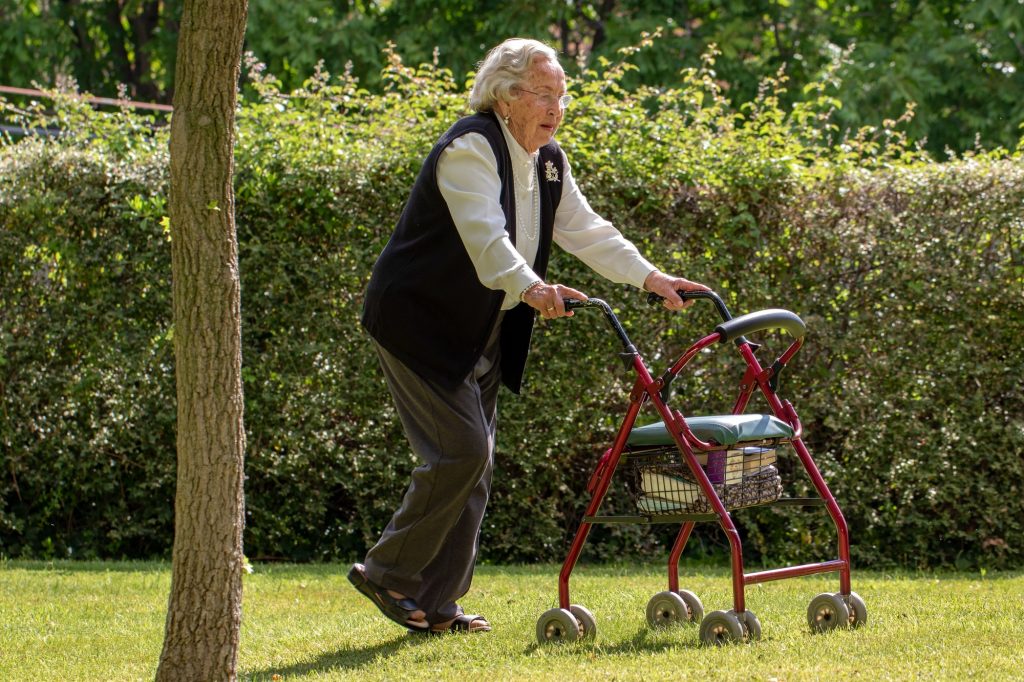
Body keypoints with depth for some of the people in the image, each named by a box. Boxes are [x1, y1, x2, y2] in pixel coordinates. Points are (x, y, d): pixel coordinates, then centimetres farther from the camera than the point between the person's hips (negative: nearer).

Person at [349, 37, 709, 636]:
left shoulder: (548, 161, 7)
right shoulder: (470, 149, -20)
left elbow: (586, 230, 9)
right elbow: (486, 237, -34)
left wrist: (651, 277, -3)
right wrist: (532, 289, -50)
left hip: (481, 333, 9)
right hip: (418, 322, -9)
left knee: (476, 462, 7)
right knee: (461, 449, -16)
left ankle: (436, 604, 12)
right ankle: (388, 573, -2)